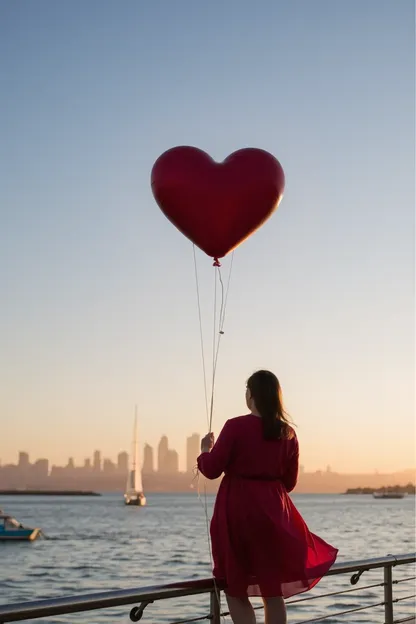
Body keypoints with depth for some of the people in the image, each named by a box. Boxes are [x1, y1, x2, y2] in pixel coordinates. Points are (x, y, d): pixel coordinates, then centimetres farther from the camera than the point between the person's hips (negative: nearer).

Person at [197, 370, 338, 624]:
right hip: (273, 513, 4)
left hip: (238, 512, -4)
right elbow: (289, 482, 10)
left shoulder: (235, 426, -12)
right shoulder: (288, 433, 2)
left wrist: (206, 450, 12)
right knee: (273, 591, 12)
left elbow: (211, 469, -9)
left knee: (236, 591, 5)